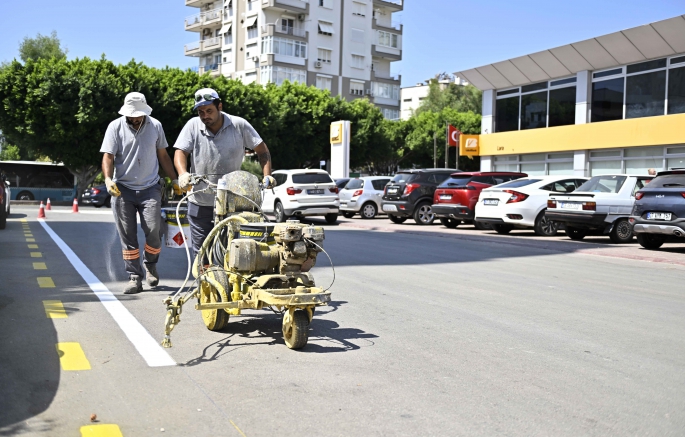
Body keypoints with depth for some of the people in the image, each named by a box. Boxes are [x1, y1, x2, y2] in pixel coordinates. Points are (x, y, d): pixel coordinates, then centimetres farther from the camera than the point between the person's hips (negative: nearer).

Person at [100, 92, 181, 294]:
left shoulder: (155, 126, 7)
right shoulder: (115, 127, 1)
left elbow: (163, 155, 14)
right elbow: (108, 156, -4)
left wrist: (175, 180, 10)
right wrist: (108, 179, -22)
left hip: (150, 188, 1)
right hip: (122, 189, 0)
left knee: (153, 229, -11)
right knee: (127, 236, 1)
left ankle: (151, 265, 18)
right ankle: (134, 277, 10)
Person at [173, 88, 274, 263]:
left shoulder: (239, 125, -1)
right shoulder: (193, 126, 2)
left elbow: (262, 150, 3)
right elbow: (180, 151, -4)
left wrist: (267, 175, -10)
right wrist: (183, 173, -24)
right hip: (200, 203, 1)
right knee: (200, 251, 7)